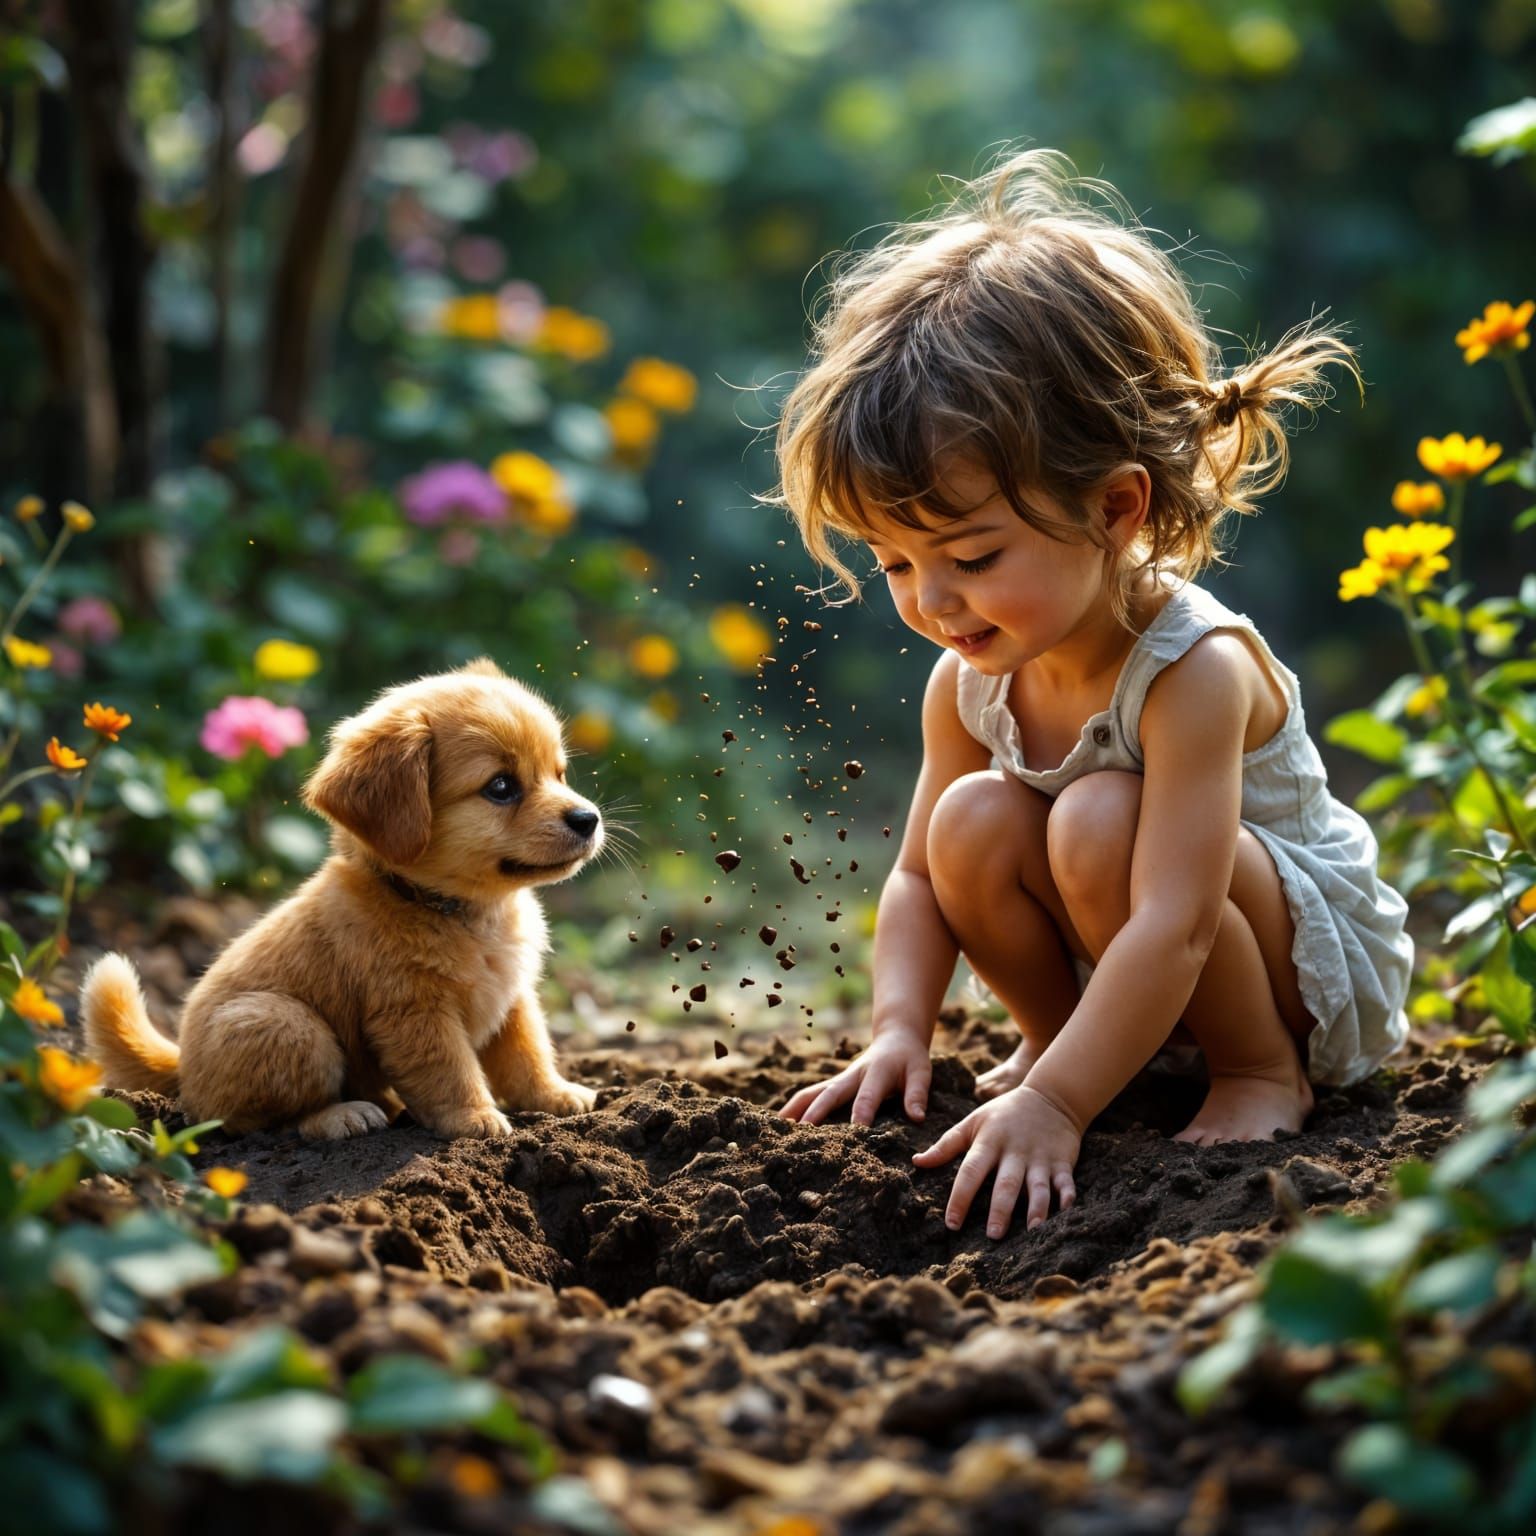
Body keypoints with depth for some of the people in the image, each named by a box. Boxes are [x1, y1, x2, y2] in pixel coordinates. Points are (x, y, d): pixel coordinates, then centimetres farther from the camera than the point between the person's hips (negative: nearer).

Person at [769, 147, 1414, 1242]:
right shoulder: (971, 680, -9)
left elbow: (1173, 927, -37)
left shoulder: (1193, 669, -31)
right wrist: (901, 1027, -17)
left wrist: (1055, 1105, -41)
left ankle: (1263, 1070, -13)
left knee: (1098, 822, -32)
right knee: (974, 824, -19)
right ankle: (1058, 1036, 2)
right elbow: (920, 877, 0)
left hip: (1319, 963, -6)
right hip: (1132, 993, 6)